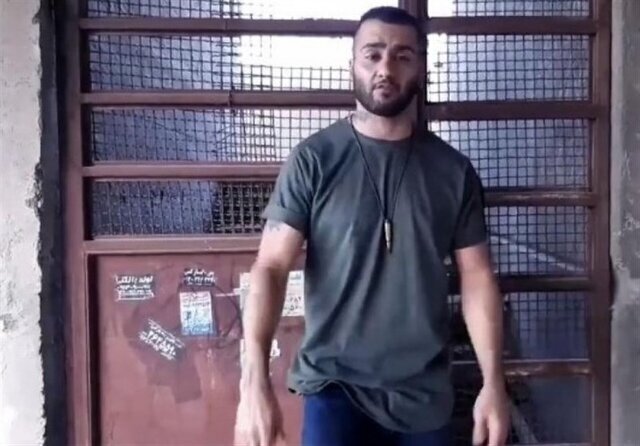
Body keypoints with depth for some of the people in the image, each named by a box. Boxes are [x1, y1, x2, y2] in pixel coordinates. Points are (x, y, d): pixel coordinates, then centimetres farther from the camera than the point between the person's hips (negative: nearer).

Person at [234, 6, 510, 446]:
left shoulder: (454, 170, 1)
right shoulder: (312, 160, -7)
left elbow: (476, 277, 3)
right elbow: (271, 267, -11)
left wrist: (493, 383, -3)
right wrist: (255, 380, -22)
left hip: (424, 393, 3)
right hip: (335, 386, -3)